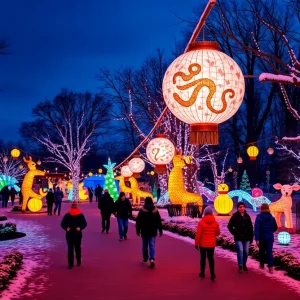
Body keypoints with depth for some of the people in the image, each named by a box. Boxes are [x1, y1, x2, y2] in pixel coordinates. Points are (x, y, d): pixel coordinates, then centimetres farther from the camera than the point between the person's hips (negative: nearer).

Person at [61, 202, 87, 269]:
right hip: (69, 234, -1)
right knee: (70, 249, -6)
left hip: (78, 234, 1)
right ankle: (70, 264, -6)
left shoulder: (80, 215, -4)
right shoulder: (67, 215, -5)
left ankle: (79, 261, 34)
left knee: (78, 248, 15)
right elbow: (63, 224, -2)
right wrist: (66, 228, -23)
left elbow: (84, 223, -2)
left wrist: (80, 227, -22)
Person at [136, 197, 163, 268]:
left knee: (145, 245, 14)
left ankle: (145, 259, 24)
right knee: (152, 245, -3)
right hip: (153, 231, 0)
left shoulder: (142, 210, -6)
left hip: (144, 231, 0)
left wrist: (138, 230, 5)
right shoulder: (155, 210, -1)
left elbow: (138, 221, -4)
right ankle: (152, 259, -21)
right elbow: (159, 221, 1)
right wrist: (160, 230, 8)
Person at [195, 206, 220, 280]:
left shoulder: (201, 222, -13)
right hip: (211, 244, 2)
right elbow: (218, 233, 9)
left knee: (203, 258, 11)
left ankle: (202, 273, 19)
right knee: (211, 258, 8)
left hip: (203, 244, -2)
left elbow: (198, 234, -13)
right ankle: (212, 273, -1)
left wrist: (196, 243, -4)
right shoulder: (215, 222, -2)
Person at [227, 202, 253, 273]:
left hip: (246, 238, 4)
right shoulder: (235, 216, -5)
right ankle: (240, 266, -13)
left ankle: (244, 265, 24)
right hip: (238, 238, -4)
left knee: (246, 252, 6)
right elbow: (230, 226, 1)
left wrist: (251, 237, 5)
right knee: (240, 251, -15)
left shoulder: (247, 216, 5)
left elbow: (251, 227, 7)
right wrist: (234, 233, -6)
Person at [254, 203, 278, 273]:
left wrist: (257, 239, -20)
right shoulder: (272, 218, 0)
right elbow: (275, 228, 10)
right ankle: (270, 267, -14)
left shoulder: (259, 217, -11)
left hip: (261, 237, -1)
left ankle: (262, 265, 32)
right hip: (270, 237, 1)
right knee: (269, 252, -1)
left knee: (261, 251, 17)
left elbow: (256, 229, -18)